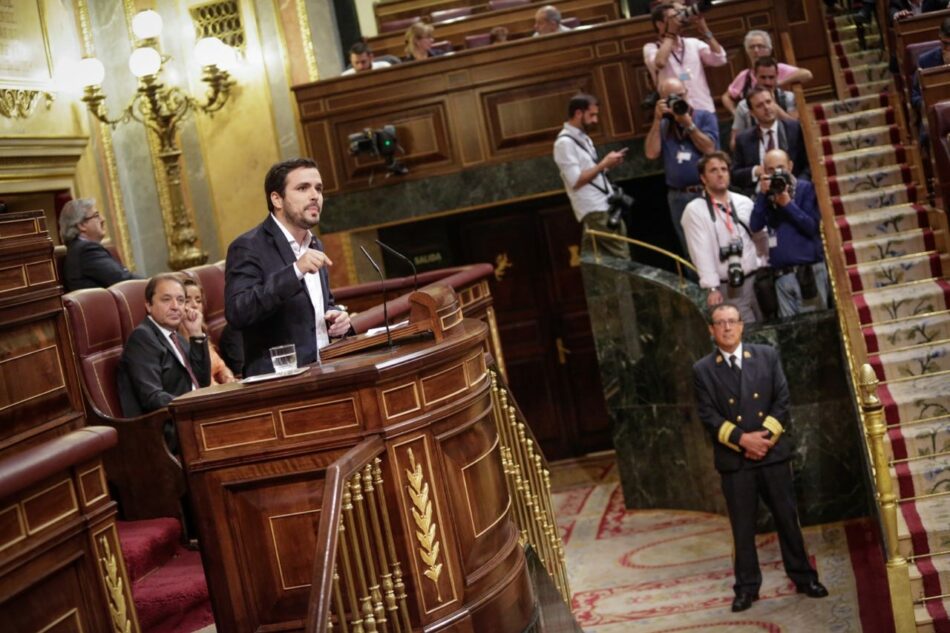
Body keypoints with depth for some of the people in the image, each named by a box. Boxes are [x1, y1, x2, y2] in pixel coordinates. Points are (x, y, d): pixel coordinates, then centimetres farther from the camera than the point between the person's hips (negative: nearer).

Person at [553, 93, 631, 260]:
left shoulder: (582, 137, 16)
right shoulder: (565, 142, -13)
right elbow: (576, 181, -19)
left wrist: (607, 164, 3)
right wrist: (604, 164, -15)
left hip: (604, 205, 9)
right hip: (594, 210, -9)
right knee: (621, 258, -9)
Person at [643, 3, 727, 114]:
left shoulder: (693, 43, 14)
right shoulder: (651, 48, 4)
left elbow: (720, 59, 2)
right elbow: (659, 63, -19)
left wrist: (704, 29, -1)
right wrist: (670, 33, -8)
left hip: (705, 111, 4)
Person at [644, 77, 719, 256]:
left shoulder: (705, 117, 5)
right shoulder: (662, 125, 12)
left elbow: (709, 149, -9)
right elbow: (651, 153, -4)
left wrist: (688, 124, -11)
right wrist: (657, 120, -7)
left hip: (708, 192, -2)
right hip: (679, 197, 2)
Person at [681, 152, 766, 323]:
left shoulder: (744, 202, 10)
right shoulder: (694, 211, -4)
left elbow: (760, 236, 16)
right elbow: (702, 253, -11)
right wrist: (712, 288, -17)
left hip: (755, 280, 5)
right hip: (727, 288, -5)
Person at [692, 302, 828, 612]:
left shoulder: (767, 356, 5)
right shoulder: (703, 370, 0)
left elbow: (782, 399, 1)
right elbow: (708, 415, -5)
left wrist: (766, 435, -11)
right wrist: (742, 439, -16)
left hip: (772, 451, 1)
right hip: (734, 459, -1)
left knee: (787, 517, 9)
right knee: (742, 526, 5)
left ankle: (803, 578, 22)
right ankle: (747, 587, 15)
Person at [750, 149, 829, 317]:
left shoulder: (805, 188, 2)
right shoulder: (767, 194, 13)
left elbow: (812, 227, -8)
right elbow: (755, 226, -1)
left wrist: (787, 203, -15)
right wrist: (762, 194, -8)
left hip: (809, 271, -4)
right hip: (782, 274, 4)